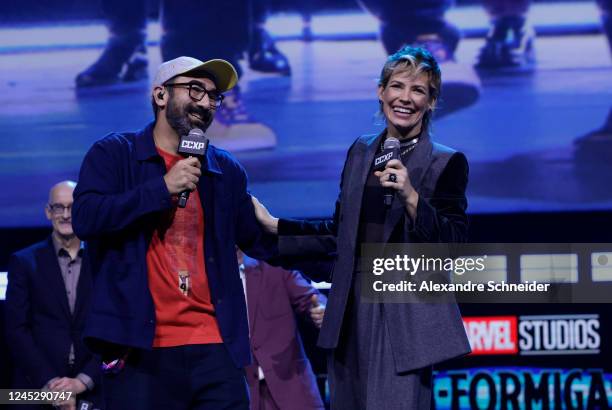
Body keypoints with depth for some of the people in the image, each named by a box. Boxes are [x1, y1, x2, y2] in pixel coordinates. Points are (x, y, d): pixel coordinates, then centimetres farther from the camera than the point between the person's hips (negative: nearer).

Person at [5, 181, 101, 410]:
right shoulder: (24, 262, 6)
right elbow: (16, 330, 0)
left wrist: (83, 381, -9)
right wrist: (49, 382, -11)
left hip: (93, 389, 0)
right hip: (37, 391, 0)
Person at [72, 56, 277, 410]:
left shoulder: (226, 170, 16)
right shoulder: (114, 154, 4)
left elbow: (262, 242, 19)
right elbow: (85, 218, -10)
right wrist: (163, 189, -13)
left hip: (216, 348, 4)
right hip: (140, 348, -3)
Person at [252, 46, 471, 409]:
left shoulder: (447, 163, -2)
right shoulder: (361, 152, 13)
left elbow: (455, 245, -10)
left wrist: (411, 197, -21)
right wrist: (274, 226, 21)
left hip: (405, 313, -5)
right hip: (353, 309, 5)